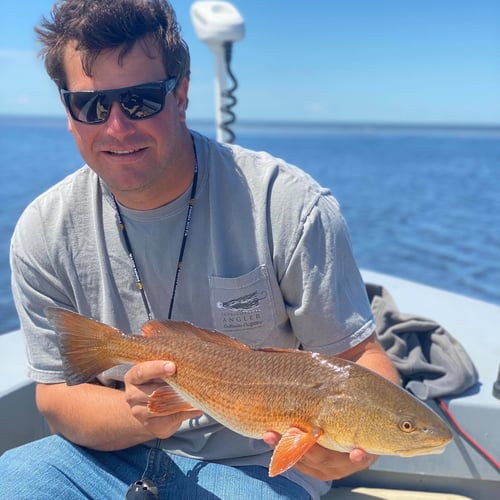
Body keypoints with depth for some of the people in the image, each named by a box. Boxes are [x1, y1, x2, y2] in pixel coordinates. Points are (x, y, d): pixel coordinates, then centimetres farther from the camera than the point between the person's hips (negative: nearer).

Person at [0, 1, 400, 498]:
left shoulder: (290, 206, -18)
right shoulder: (43, 233, -6)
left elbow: (360, 357, -10)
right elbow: (57, 396, -3)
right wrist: (138, 416, -25)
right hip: (109, 452, 2)